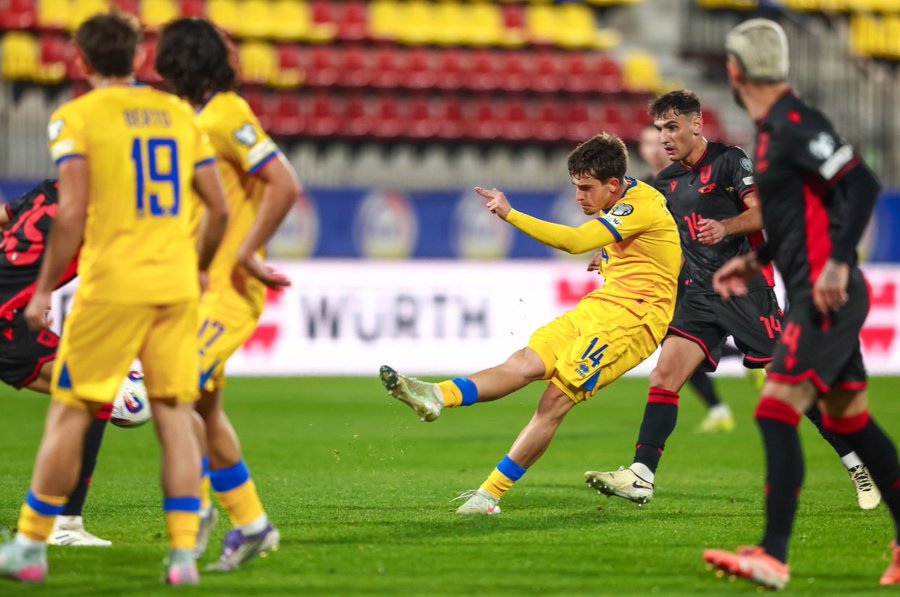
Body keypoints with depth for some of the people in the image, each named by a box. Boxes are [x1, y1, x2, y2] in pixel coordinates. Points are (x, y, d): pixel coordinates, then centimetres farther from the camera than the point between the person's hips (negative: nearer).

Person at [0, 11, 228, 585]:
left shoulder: (76, 117, -3)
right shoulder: (179, 113, 11)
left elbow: (72, 214, -12)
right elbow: (219, 209, 11)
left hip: (112, 284, -4)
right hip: (176, 286, 4)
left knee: (69, 413, 5)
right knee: (175, 415, 6)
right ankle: (185, 553, 1)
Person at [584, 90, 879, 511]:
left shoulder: (729, 160, -3)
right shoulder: (666, 182, 16)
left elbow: (762, 212, -13)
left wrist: (724, 227, -29)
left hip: (745, 286, -6)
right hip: (699, 294, 6)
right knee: (664, 375, -11)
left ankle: (857, 463, 6)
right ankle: (639, 478, -17)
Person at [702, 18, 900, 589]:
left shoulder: (797, 125, -14)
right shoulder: (773, 129, 16)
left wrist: (838, 264, -26)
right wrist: (757, 261, 25)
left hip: (826, 295, -10)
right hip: (815, 293, 10)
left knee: (776, 412, -15)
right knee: (850, 422, 15)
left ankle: (774, 557, -18)